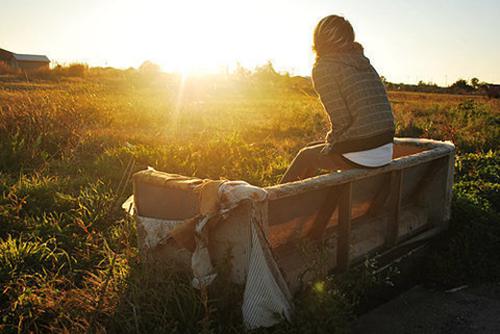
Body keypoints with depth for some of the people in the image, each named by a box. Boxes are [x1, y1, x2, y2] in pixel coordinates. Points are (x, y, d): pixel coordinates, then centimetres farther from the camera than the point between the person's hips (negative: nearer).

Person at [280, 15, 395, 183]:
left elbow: (342, 120, -15)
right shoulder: (365, 64, 14)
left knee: (306, 155, 19)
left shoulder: (324, 68, -8)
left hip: (360, 156, -7)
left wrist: (331, 142, 4)